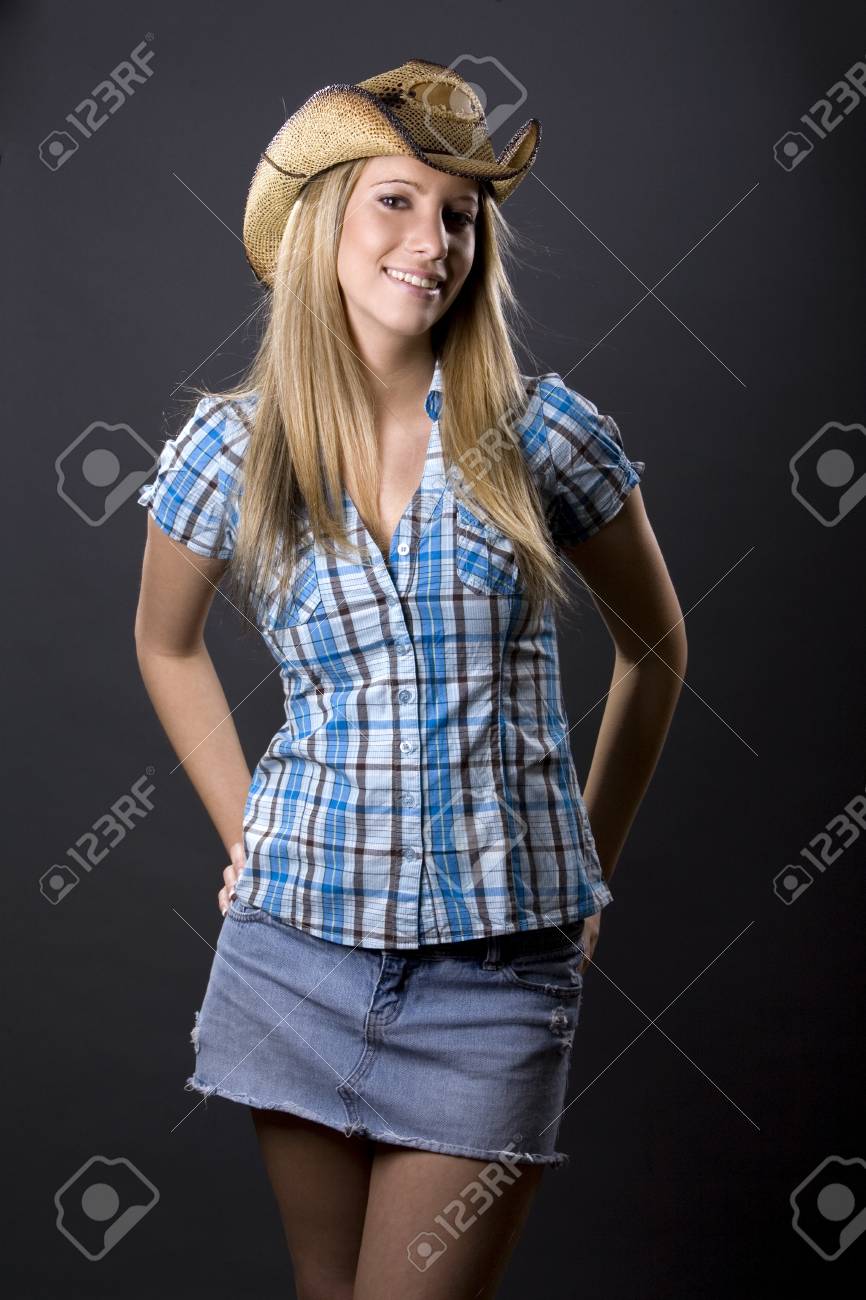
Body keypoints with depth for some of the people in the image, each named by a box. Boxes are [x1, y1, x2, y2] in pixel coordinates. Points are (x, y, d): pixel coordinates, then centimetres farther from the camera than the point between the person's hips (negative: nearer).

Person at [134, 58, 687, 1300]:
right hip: (300, 941, 2)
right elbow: (168, 645, 16)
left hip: (500, 960, -1)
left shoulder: (542, 433, -4)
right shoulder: (231, 448, -1)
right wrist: (244, 836, 10)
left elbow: (655, 648, 9)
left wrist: (587, 867, 10)